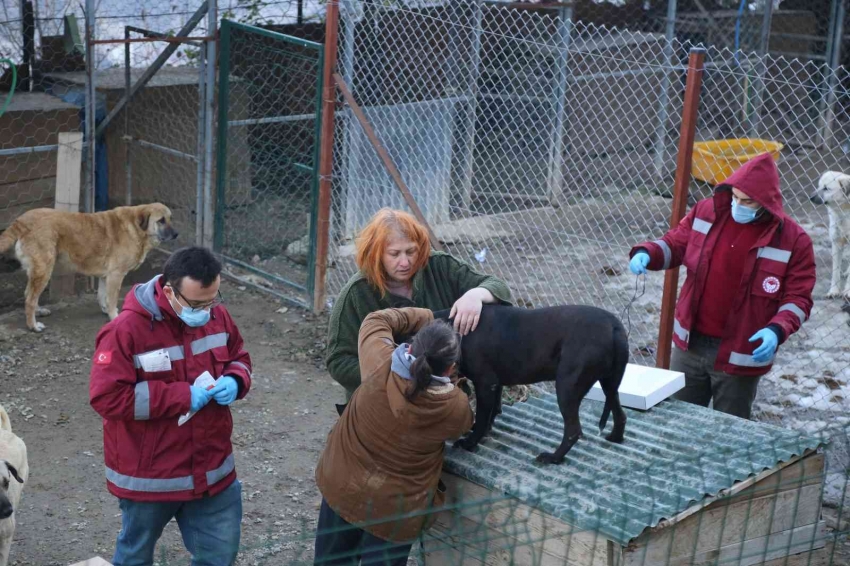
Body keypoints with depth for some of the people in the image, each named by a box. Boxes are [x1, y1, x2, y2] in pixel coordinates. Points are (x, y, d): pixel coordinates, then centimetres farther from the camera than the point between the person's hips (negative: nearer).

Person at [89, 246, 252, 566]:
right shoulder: (126, 330, -22)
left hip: (211, 470, 5)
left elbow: (239, 358, 13)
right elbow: (107, 397, -25)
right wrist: (182, 396, -26)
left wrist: (234, 381, -12)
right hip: (148, 476, -4)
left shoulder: (217, 316, -3)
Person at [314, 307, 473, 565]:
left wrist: (429, 317, 5)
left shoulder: (380, 364, -23)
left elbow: (378, 320, -2)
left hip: (339, 486, 2)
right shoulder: (456, 407, -23)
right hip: (393, 510, -2)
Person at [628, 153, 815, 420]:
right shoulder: (706, 212, -3)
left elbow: (798, 298, -10)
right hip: (690, 345, 4)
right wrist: (647, 253, -13)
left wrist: (777, 330, -28)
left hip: (740, 356, -4)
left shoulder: (793, 240, -13)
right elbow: (675, 243, 9)